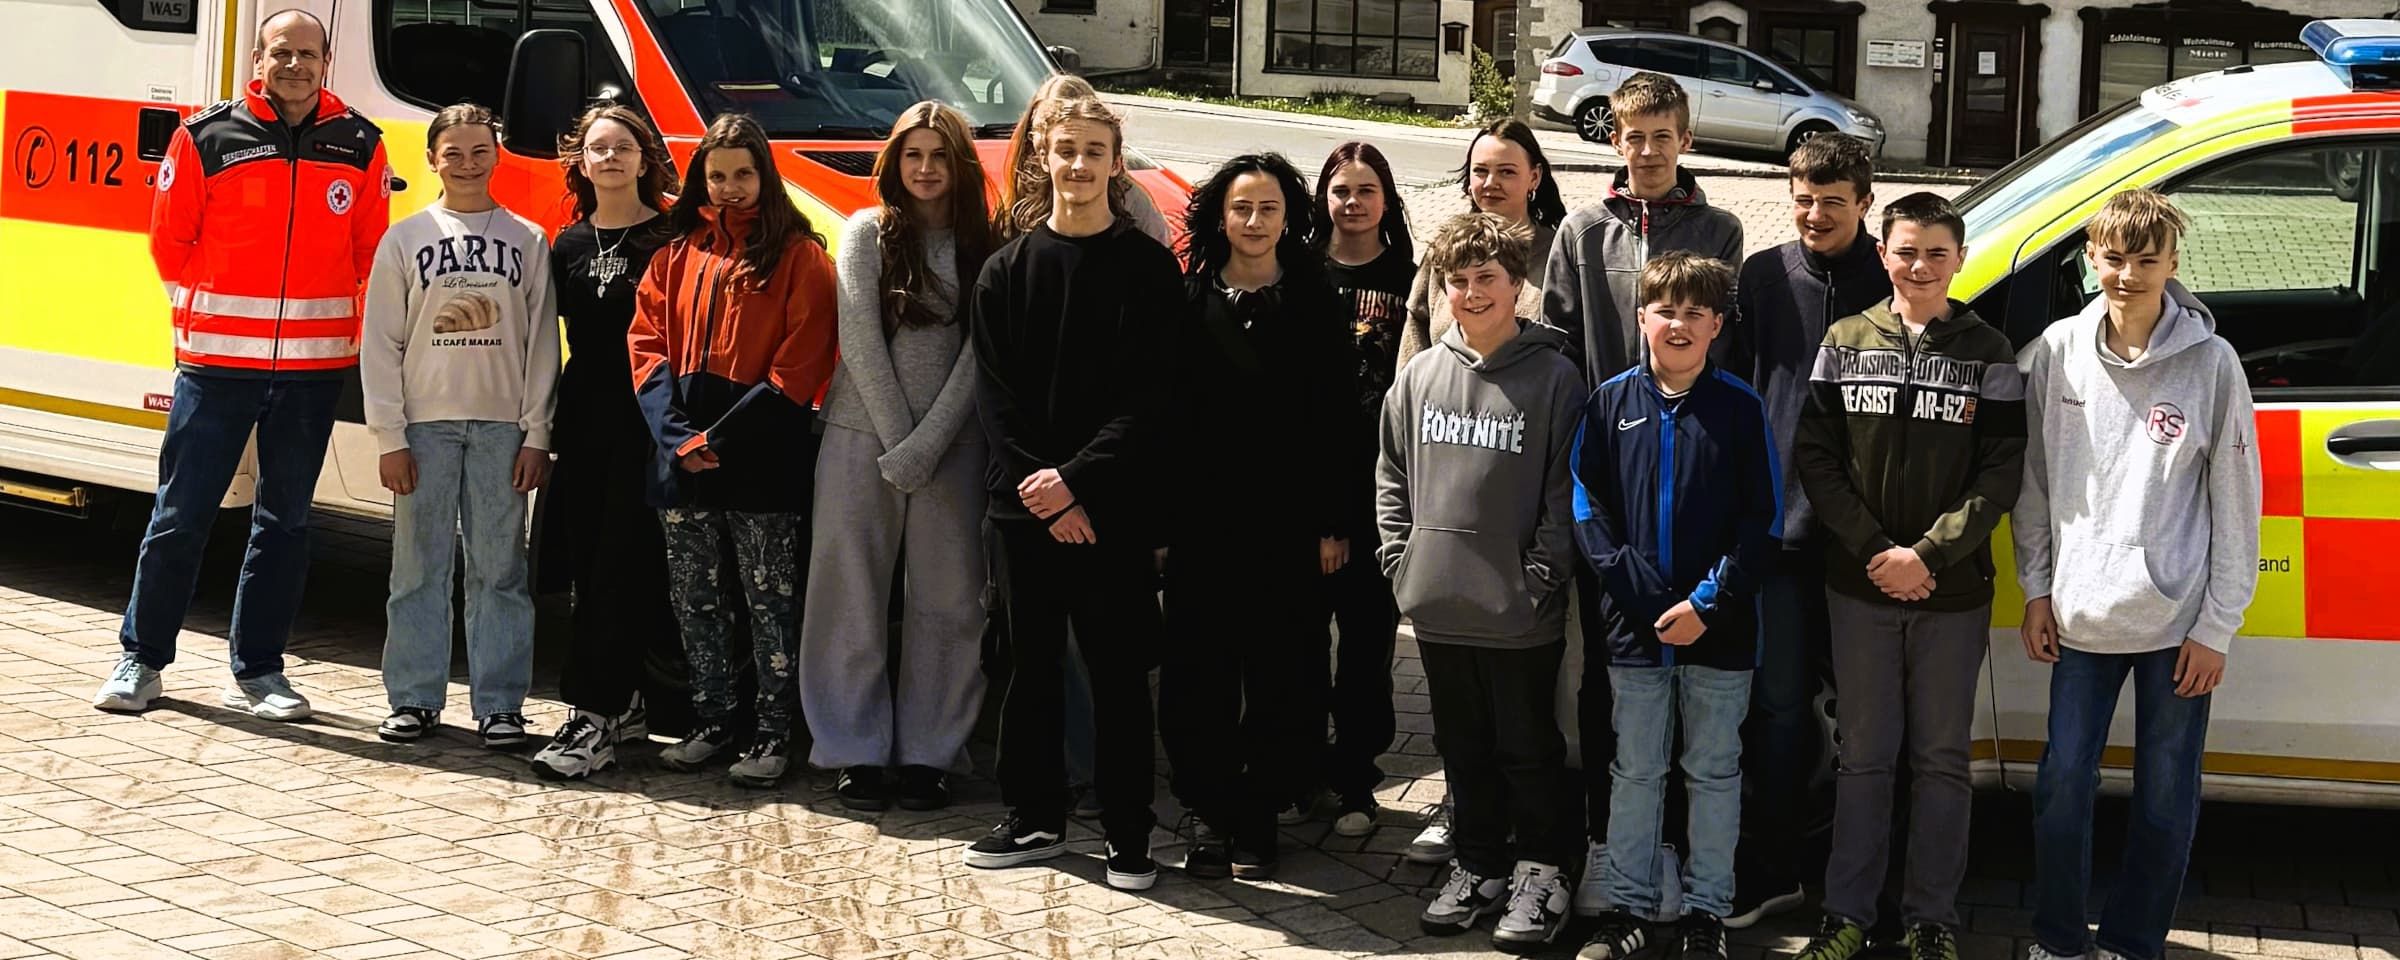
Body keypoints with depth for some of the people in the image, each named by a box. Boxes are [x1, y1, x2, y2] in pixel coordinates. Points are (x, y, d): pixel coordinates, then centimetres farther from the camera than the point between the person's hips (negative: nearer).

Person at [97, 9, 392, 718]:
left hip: (315, 366, 2)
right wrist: (204, 310, 9)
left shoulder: (360, 146, 4)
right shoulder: (205, 138, -2)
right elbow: (170, 240, 6)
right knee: (181, 514, 2)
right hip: (217, 360, -2)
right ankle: (141, 658, 16)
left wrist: (335, 321, 6)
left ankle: (257, 671, 19)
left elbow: (372, 252, 10)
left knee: (286, 521, 9)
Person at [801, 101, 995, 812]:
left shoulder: (984, 247, 5)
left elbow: (977, 354, -3)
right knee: (854, 595, 0)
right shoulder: (867, 232, 3)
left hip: (950, 444, 1)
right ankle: (858, 753, 7)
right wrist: (898, 441, -10)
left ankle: (928, 754, 9)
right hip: (863, 434, -1)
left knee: (947, 600, 1)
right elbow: (861, 342, -4)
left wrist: (927, 444, -12)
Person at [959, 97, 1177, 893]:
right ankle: (1034, 820, 21)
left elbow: (1148, 395, -6)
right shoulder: (1006, 271, 7)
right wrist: (1043, 490, -9)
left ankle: (1127, 834, 10)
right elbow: (995, 396, 2)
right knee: (1030, 668, 9)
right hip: (1025, 505, 2)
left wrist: (1079, 478, -14)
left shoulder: (1148, 268, 0)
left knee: (1119, 672, 2)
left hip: (1113, 507, -2)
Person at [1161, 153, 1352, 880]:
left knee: (1281, 675, 3)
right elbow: (1164, 412, 3)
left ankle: (1256, 815, 13)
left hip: (1287, 519, -1)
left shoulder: (1314, 304, 4)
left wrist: (1331, 522, -4)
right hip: (1203, 518, 1)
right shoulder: (1191, 299, 6)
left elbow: (1334, 420, 1)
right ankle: (1209, 812, 13)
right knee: (1199, 670, 2)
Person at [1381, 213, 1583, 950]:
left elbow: (1566, 491, -8)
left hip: (1519, 612, -4)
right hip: (1438, 604, 5)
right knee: (1463, 746, 15)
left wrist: (1541, 579, -12)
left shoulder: (1553, 378, -7)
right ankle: (1479, 867, 27)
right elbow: (1390, 474, 13)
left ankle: (1541, 874, 17)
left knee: (1528, 748, 6)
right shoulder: (1419, 376, 6)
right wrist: (1400, 558, 4)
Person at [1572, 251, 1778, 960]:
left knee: (1713, 772, 9)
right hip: (1634, 626, 1)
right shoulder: (1611, 402, 2)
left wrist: (1709, 601, -12)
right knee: (1635, 771, 11)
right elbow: (1587, 504, 1)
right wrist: (1632, 586, -11)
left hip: (1719, 629, -1)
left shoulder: (1739, 407, -3)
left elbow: (1762, 518, -4)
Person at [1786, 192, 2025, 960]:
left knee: (1941, 760, 6)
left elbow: (2002, 472, -4)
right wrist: (1875, 552, -10)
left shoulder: (1988, 353, 0)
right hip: (1859, 587, 1)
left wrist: (1929, 555, -14)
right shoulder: (1845, 343, 3)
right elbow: (1815, 457, 0)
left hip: (1954, 592, -1)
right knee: (1864, 755, 8)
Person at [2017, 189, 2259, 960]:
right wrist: (2038, 590, 6)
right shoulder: (2058, 352, -1)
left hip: (2178, 626, -2)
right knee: (2063, 783, 6)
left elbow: (2236, 508, -5)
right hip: (2082, 616, 2)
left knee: (2165, 797, 6)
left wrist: (2216, 627, -6)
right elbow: (2034, 481, 8)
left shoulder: (2210, 363, -8)